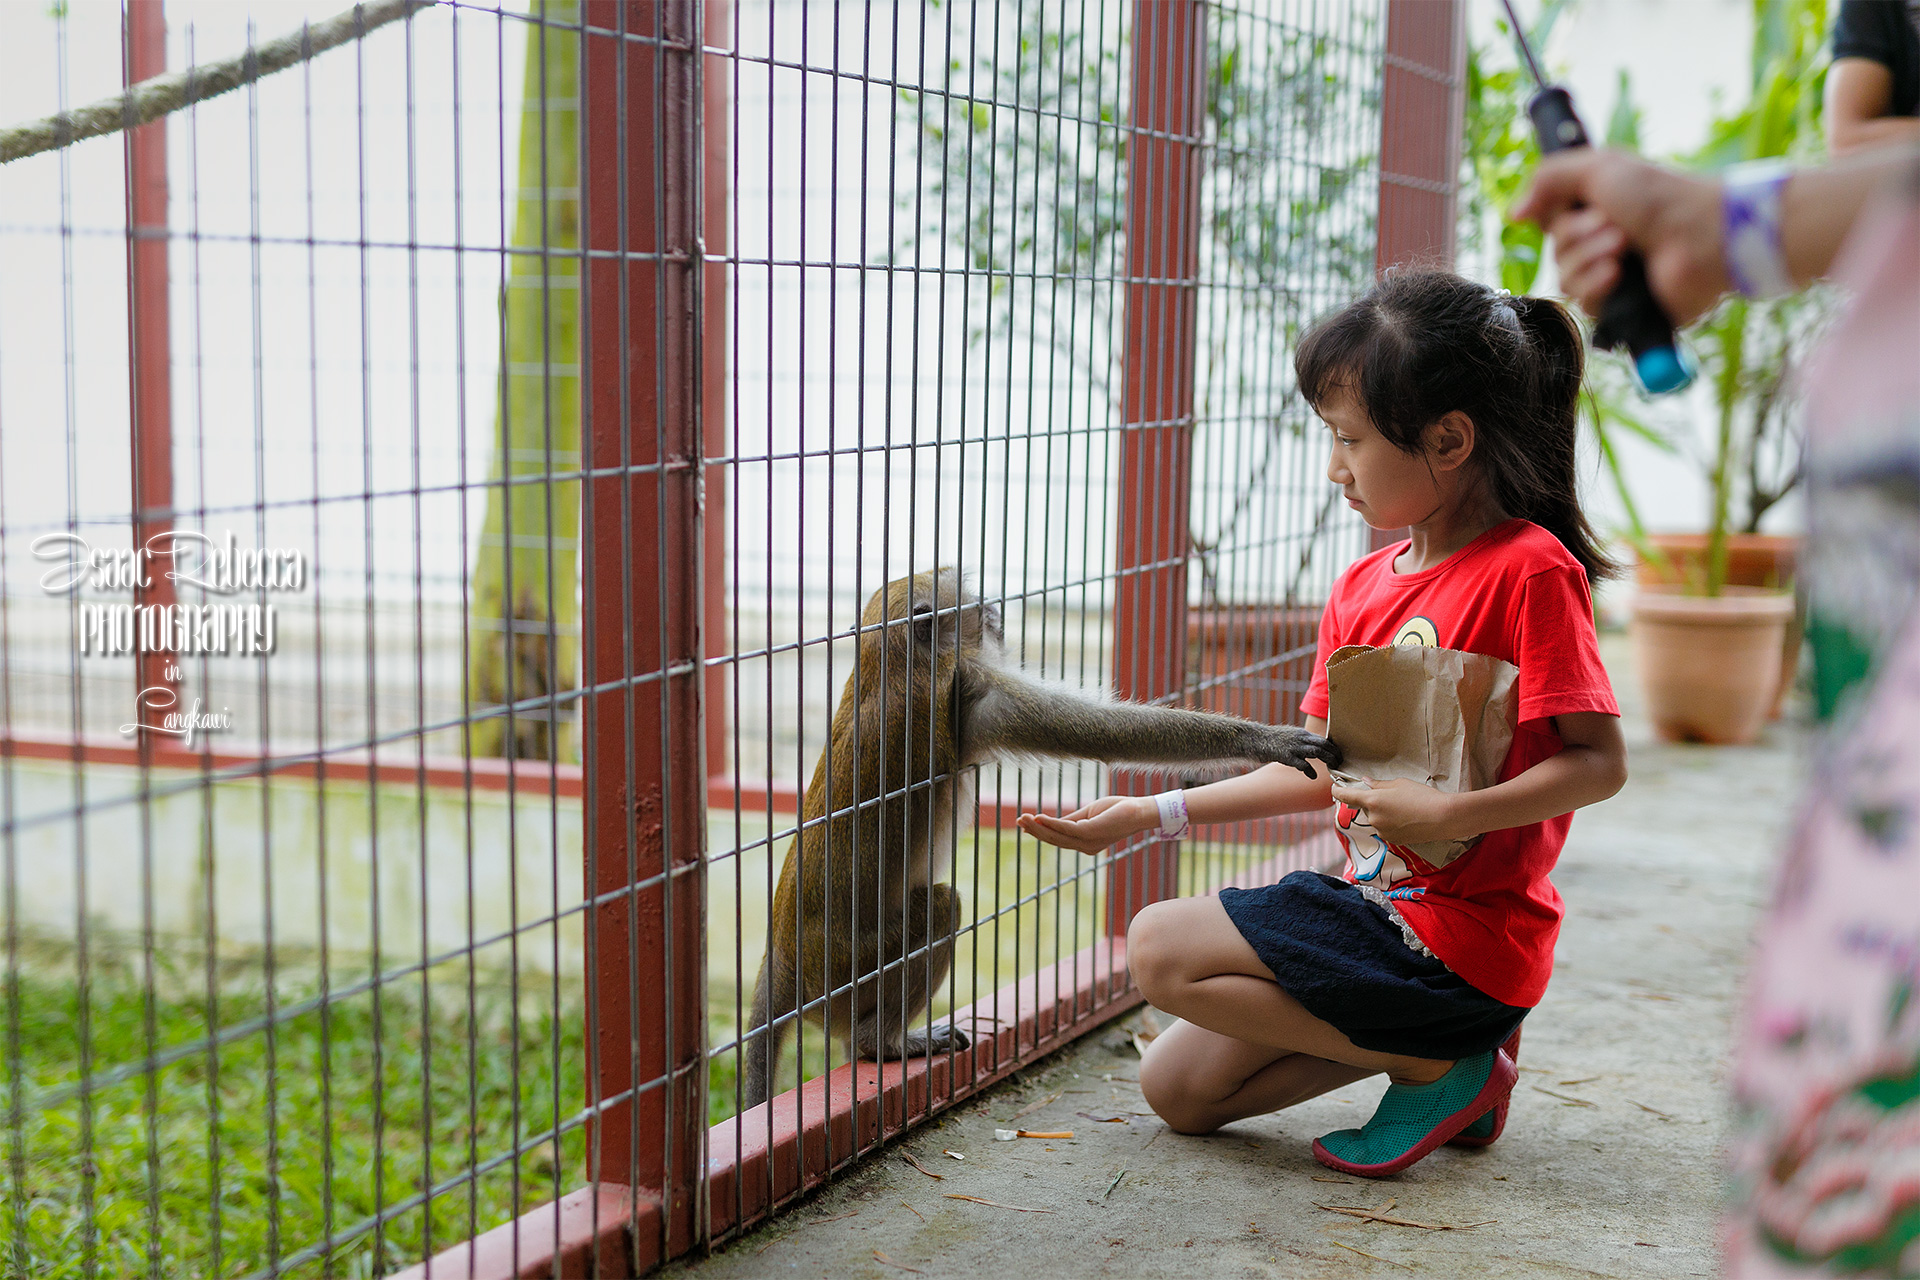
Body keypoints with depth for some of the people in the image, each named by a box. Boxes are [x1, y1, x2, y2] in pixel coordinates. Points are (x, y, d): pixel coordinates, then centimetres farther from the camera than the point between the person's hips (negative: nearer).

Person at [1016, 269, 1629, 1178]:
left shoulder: (1530, 570, -16)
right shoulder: (1362, 586, 9)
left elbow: (1600, 762, -17)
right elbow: (1319, 768, 11)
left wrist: (1446, 814, -27)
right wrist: (1150, 815, 7)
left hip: (1462, 935, -9)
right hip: (1377, 902, 9)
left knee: (1161, 948, -14)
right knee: (1175, 1088, 8)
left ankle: (1433, 1065, -5)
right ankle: (1444, 1040, 10)